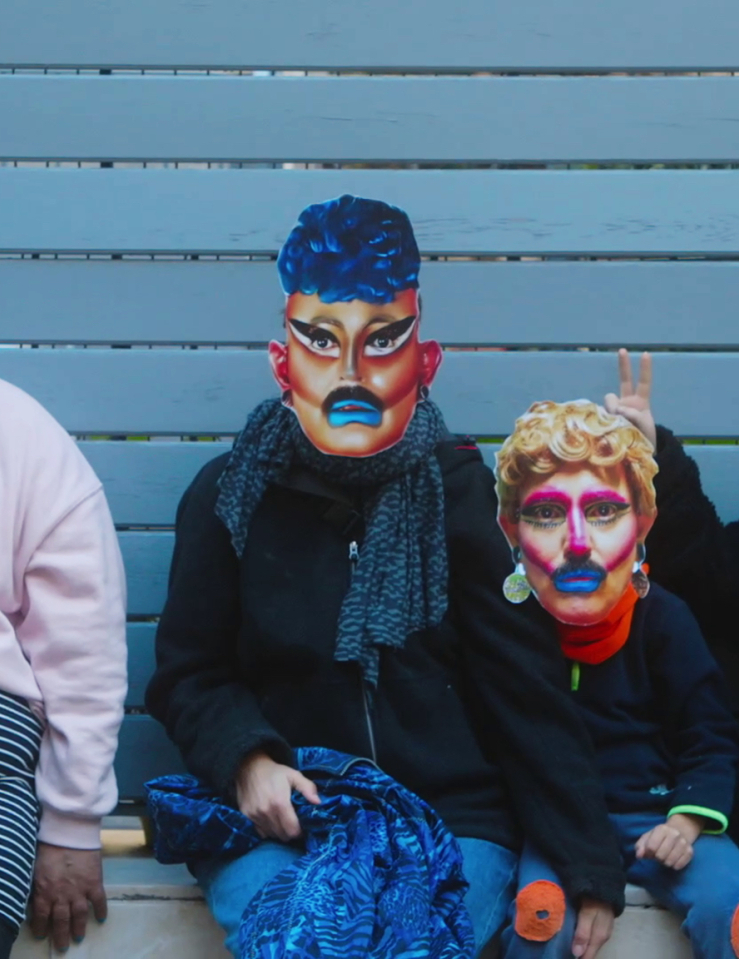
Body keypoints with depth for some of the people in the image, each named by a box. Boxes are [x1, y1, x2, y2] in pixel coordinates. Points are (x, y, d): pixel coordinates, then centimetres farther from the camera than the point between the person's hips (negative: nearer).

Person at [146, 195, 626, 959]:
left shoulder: (460, 492, 2)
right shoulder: (231, 495, 3)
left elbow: (530, 688, 1)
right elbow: (189, 674, 9)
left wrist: (588, 866, -3)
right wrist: (245, 760, -13)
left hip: (453, 819, 0)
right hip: (276, 828, 0)